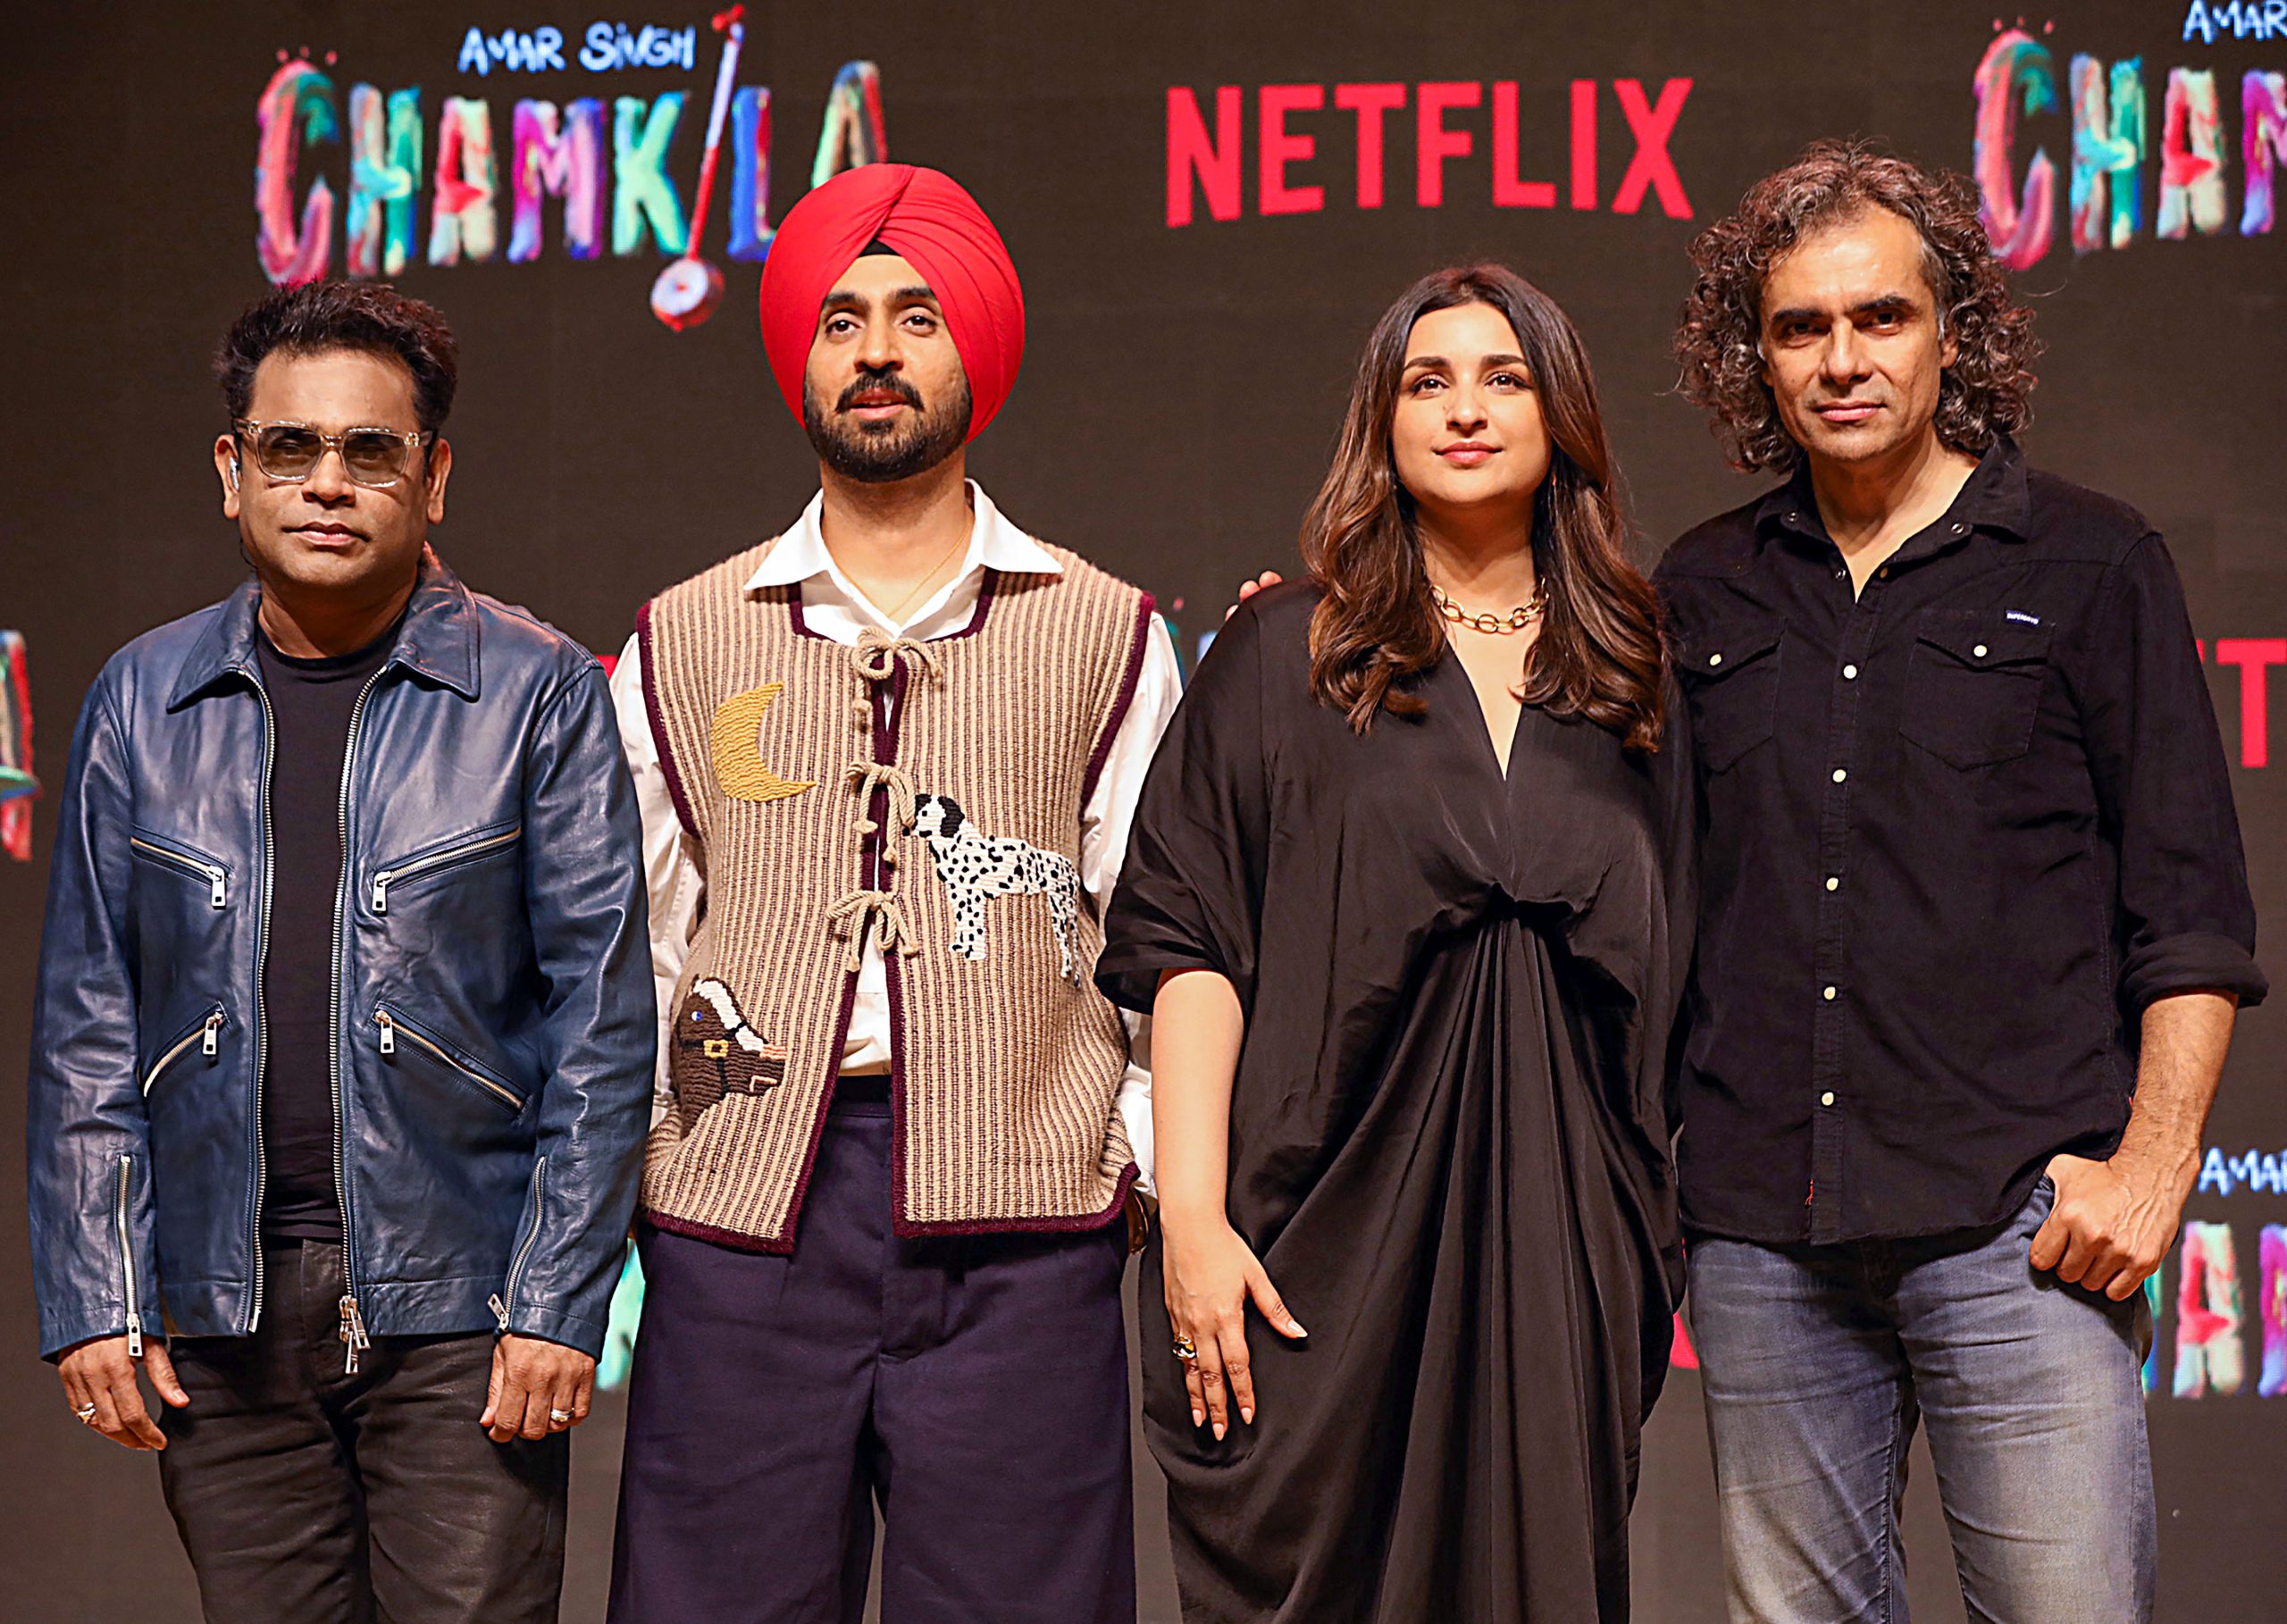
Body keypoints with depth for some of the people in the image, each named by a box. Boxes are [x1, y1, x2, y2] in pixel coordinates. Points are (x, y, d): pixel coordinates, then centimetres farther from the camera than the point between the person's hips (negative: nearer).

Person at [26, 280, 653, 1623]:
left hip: (458, 1308, -3)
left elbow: (600, 1020, -3)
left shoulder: (537, 693, -1)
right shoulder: (145, 700, 8)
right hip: (221, 1311, 3)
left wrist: (560, 1301, -9)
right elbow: (88, 1024, 9)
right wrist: (93, 1296, 3)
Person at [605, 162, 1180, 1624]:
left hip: (1014, 1236, -1)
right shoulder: (683, 643, 15)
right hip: (741, 1220, 1)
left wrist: (1142, 1156, 0)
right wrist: (632, 1155, 8)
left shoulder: (1103, 634, 11)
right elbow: (630, 947, 17)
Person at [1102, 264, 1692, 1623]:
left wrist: (1659, 1252, 6)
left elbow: (1673, 972, 14)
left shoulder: (1633, 680, 13)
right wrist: (1192, 1220, -12)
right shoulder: (1286, 656, 5)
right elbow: (1187, 946, -2)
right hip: (1333, 1240, -2)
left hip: (1560, 1245, 3)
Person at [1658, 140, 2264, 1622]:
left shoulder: (2091, 566, 6)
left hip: (2018, 1222, -3)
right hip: (1761, 1226, 3)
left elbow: (2191, 910, 4)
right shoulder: (1705, 592, 15)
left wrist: (2154, 1164, -8)